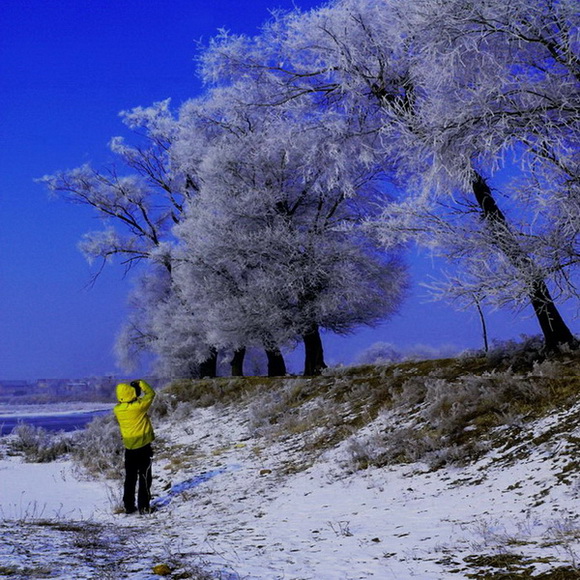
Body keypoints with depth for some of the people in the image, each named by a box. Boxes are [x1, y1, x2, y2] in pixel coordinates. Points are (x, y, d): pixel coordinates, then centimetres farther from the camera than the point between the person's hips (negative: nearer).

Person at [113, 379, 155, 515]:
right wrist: (141, 383, 11)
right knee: (145, 477, 3)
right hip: (143, 446, -4)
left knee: (130, 478, 13)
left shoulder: (117, 409, -6)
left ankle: (128, 506, 14)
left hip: (129, 447, 4)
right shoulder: (139, 406, -18)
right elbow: (150, 393, -2)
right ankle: (144, 506, 0)